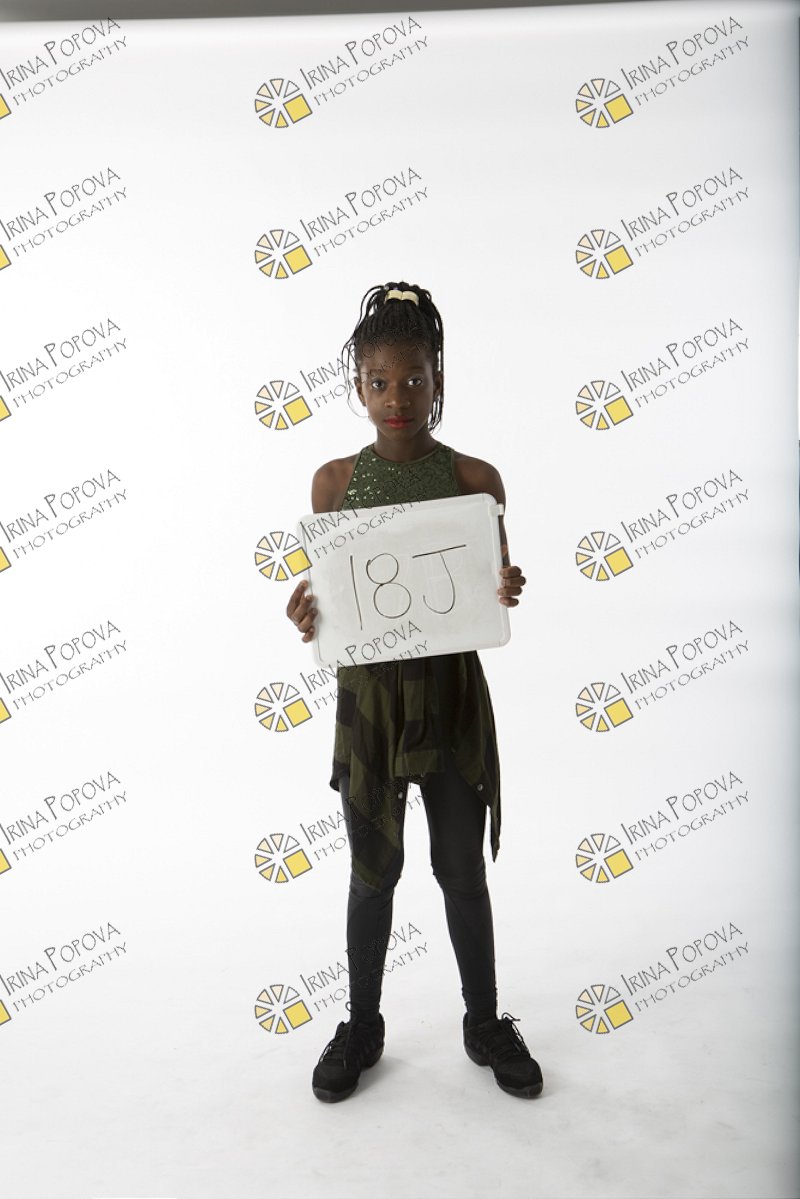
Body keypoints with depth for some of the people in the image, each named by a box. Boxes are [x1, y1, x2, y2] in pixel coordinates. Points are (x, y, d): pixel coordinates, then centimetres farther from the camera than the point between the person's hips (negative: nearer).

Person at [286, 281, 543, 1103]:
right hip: (368, 694, 1)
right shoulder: (335, 480, -2)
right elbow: (325, 595, 3)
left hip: (452, 694, 0)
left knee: (462, 869, 14)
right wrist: (303, 612, -19)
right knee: (374, 871, 14)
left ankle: (485, 1021, 36)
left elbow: (496, 594, 1)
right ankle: (362, 1026, 36)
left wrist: (507, 595, -21)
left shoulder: (475, 478, -4)